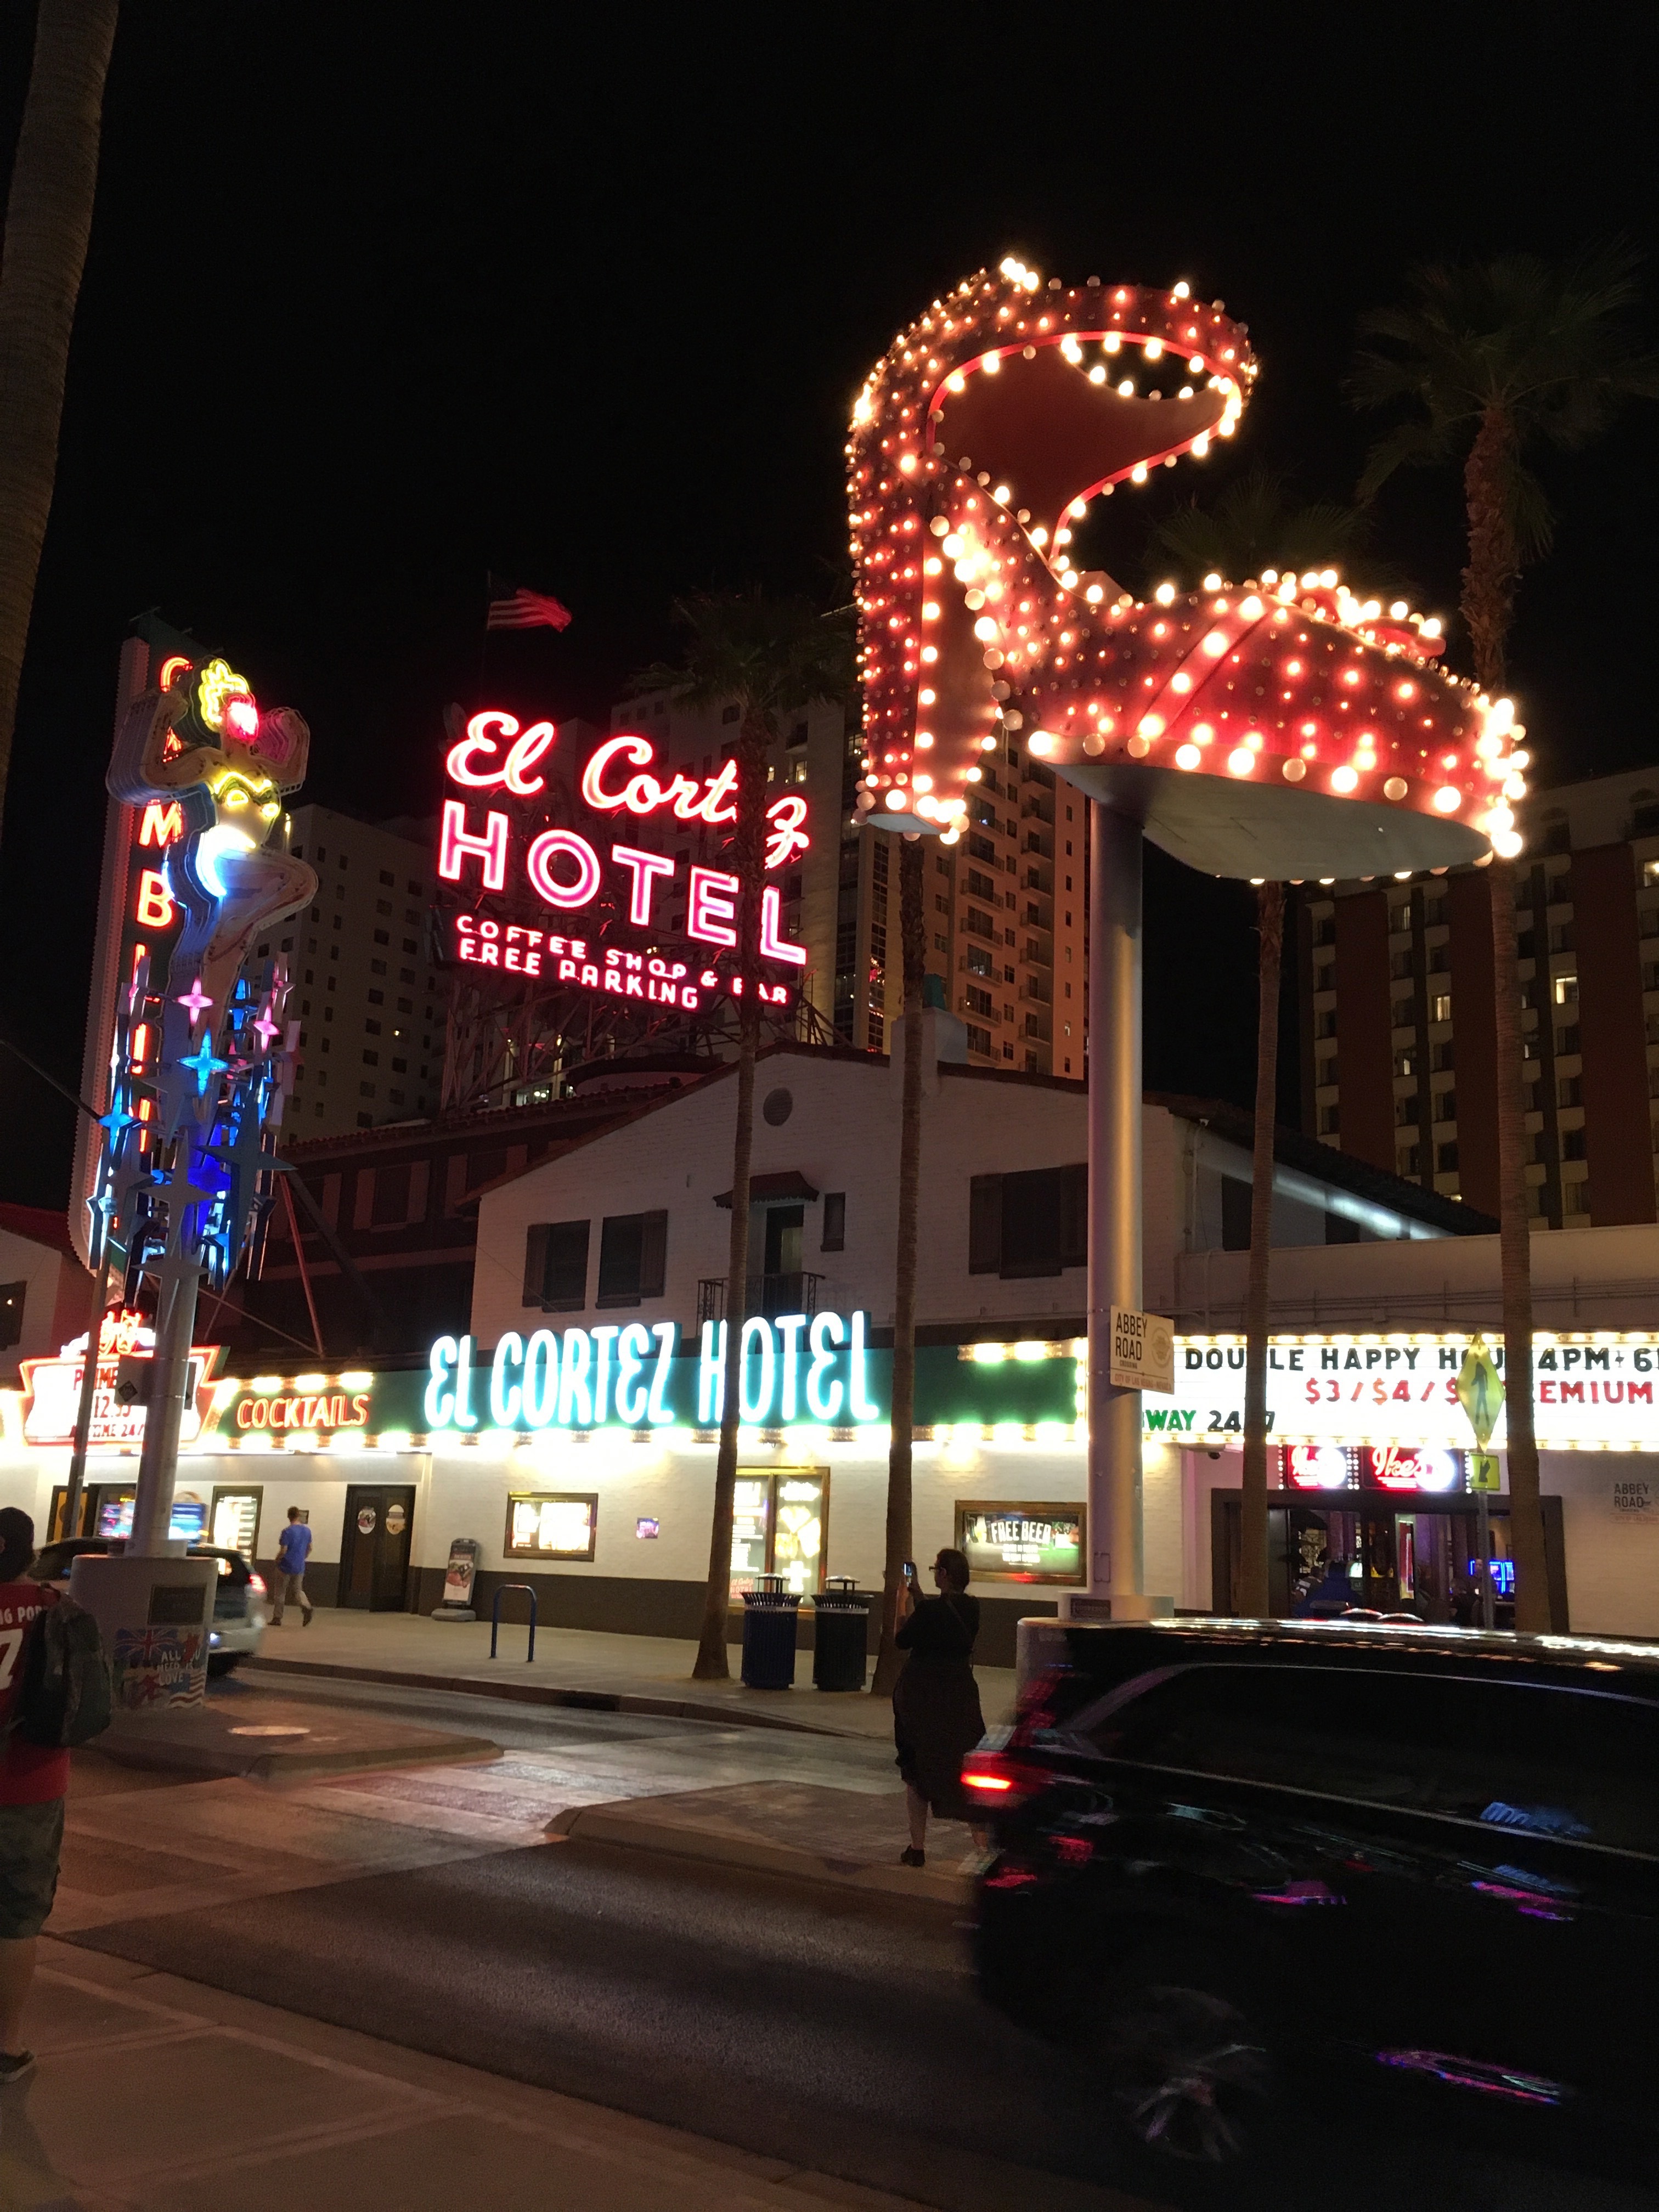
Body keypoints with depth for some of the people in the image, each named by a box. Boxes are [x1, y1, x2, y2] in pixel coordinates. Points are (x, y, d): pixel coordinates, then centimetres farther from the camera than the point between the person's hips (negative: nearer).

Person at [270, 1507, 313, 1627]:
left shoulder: (288, 1532, -16)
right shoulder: (307, 1531, 3)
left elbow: (283, 1551, -18)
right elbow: (309, 1549, 12)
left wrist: (277, 1560, 0)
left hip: (286, 1567, -5)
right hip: (299, 1568, 5)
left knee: (280, 1593, 9)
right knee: (298, 1590, 14)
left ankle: (277, 1618, 14)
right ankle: (306, 1607, -14)